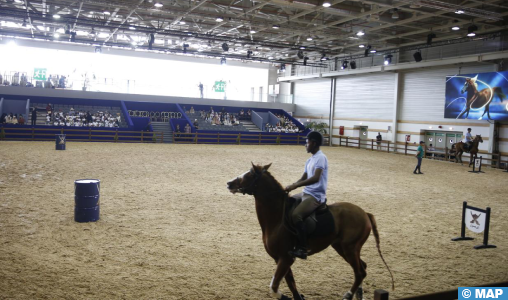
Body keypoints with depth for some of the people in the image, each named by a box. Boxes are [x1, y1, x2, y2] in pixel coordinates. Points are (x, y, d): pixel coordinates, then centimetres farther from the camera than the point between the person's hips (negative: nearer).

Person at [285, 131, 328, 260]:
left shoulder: (320, 158, -13)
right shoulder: (310, 160, 15)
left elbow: (315, 178, -27)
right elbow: (303, 178, 18)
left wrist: (295, 185, -27)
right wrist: (291, 186, 0)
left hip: (316, 196, -10)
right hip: (306, 193, 10)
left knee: (296, 215, -29)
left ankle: (302, 249, -21)